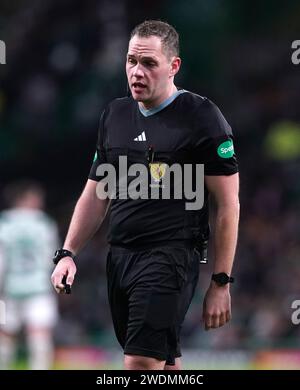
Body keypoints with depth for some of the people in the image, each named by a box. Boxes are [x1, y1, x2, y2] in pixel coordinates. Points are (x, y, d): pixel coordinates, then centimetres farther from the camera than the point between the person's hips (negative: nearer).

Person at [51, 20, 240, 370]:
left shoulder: (201, 117, -5)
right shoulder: (114, 115, 14)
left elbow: (227, 205, -5)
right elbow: (95, 195, 21)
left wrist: (220, 283, -8)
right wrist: (67, 253, 9)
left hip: (172, 258, -7)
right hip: (119, 257, 7)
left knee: (141, 361, -17)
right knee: (164, 361, 10)